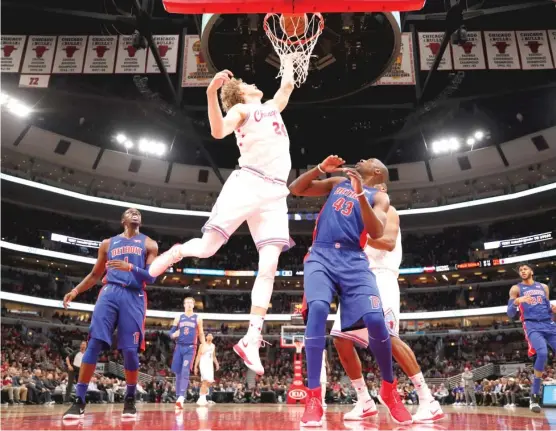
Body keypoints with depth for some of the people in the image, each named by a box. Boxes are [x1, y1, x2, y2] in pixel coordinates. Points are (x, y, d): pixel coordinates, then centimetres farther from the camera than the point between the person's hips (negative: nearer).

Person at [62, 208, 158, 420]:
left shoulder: (149, 244, 14)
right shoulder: (108, 243, 20)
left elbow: (151, 277, 3)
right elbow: (95, 274, 22)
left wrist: (130, 267, -14)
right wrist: (76, 291, 6)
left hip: (134, 296, -1)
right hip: (110, 292, 1)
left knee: (130, 350, -5)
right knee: (94, 343, -13)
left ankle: (130, 399, 13)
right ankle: (79, 401, -8)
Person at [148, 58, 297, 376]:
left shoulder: (272, 108, 30)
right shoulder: (241, 109, 10)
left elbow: (288, 85, 43)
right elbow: (219, 132, -9)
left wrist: (289, 62, 56)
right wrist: (211, 93, -20)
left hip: (275, 192, 5)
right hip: (248, 183, -5)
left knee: (269, 266, -10)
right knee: (206, 248, -10)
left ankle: (251, 340, -10)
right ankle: (173, 253, 25)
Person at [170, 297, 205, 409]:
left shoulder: (197, 318, 7)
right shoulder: (179, 317, 10)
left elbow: (201, 334, 11)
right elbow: (171, 332, 10)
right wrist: (174, 334, -13)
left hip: (190, 348, -3)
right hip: (179, 347, 3)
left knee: (185, 372, -15)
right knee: (178, 373, 4)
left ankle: (181, 398, -22)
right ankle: (178, 396, 15)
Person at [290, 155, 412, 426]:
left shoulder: (379, 197, 14)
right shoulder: (337, 183, 25)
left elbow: (376, 233, -6)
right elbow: (295, 189, 18)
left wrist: (360, 194, -15)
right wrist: (321, 168, 7)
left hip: (353, 260, -1)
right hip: (321, 255, 1)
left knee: (375, 319, -18)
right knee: (317, 309, -26)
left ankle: (389, 389, 9)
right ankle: (314, 398, -20)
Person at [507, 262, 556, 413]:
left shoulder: (543, 287, 18)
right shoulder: (516, 288, 6)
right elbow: (510, 314, -1)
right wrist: (517, 301, -21)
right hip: (532, 325, -5)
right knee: (542, 353, -29)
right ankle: (534, 396, -18)